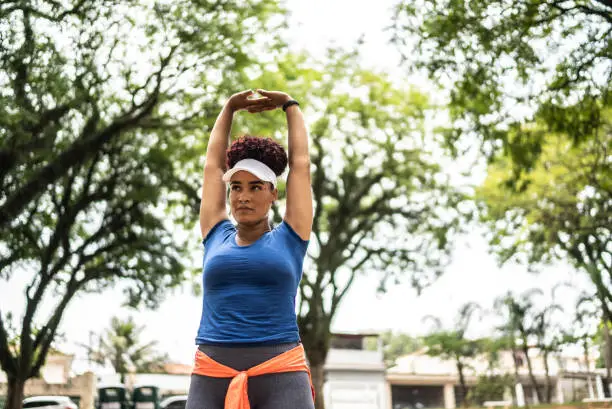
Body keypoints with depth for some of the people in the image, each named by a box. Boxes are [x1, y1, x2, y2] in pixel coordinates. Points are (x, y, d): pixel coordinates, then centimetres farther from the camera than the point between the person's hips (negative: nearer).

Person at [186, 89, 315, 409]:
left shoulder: (288, 238, 10)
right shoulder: (216, 237, 15)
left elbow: (300, 163, 15)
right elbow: (213, 165, 22)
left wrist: (289, 105, 27)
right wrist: (229, 108, 32)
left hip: (281, 377, -2)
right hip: (212, 378, 2)